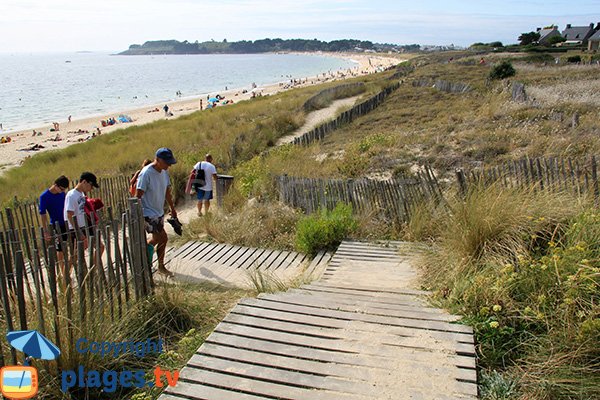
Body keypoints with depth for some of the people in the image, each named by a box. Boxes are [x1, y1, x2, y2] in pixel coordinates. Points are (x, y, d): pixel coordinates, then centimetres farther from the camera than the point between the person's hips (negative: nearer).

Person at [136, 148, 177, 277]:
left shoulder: (164, 172, 3)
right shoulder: (146, 173, -21)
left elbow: (167, 192, 17)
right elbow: (138, 196, -21)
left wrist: (172, 208, 22)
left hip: (159, 213, 8)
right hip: (148, 214, -8)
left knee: (159, 239, 14)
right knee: (163, 238, -11)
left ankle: (161, 266, 27)